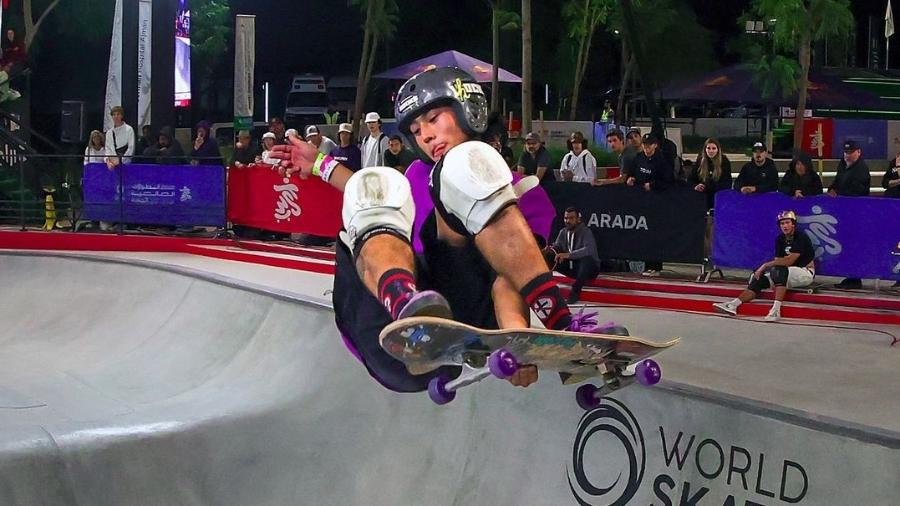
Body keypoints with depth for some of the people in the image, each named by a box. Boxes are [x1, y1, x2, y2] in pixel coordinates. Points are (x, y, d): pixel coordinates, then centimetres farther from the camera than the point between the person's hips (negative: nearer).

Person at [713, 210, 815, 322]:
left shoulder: (801, 237, -16)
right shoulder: (780, 239, 8)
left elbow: (789, 260, -24)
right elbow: (777, 261, 4)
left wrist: (766, 265, -21)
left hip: (805, 272, -7)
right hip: (787, 274, 8)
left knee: (779, 270, -36)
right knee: (760, 278, -9)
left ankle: (776, 310, -43)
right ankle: (733, 304, -19)